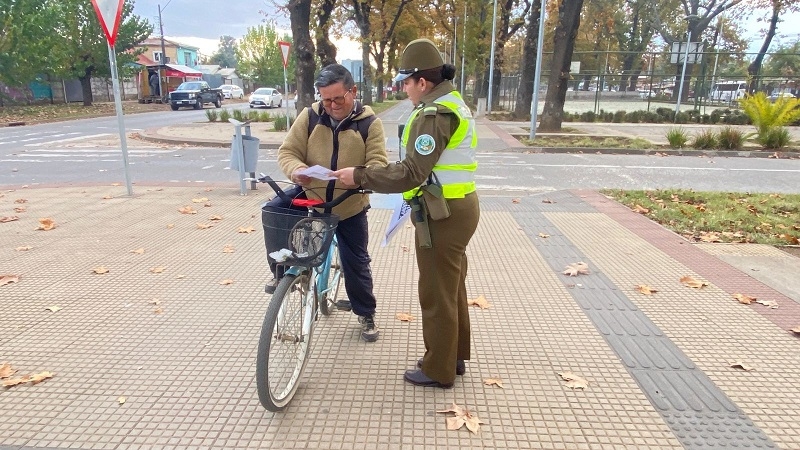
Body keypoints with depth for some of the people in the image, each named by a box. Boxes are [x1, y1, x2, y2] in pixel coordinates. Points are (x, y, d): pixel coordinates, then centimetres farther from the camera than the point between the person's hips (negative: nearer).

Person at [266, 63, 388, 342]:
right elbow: (287, 152, -6)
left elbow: (378, 163, -14)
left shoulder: (369, 122, -9)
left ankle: (366, 314, 30)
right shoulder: (309, 116, -7)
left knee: (356, 262, 6)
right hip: (310, 196, 1)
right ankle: (282, 274, -2)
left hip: (350, 206, -1)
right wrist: (296, 170, -30)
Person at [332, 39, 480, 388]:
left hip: (443, 215, -11)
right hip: (457, 206, 11)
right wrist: (419, 194, 16)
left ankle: (438, 370, 20)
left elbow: (411, 173, -26)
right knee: (452, 287, 20)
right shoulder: (451, 103, 14)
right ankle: (454, 356, 36)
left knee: (436, 293, 3)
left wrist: (359, 176, -21)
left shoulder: (433, 115, -20)